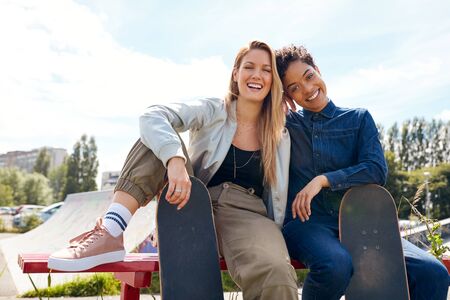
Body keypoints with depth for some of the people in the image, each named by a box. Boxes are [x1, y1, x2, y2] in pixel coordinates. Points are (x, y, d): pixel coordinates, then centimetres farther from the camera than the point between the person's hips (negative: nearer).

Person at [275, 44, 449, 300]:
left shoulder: (359, 119, 12)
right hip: (306, 221, -1)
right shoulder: (287, 124, 14)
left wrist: (323, 180, -12)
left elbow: (377, 170, -1)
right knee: (336, 265, -37)